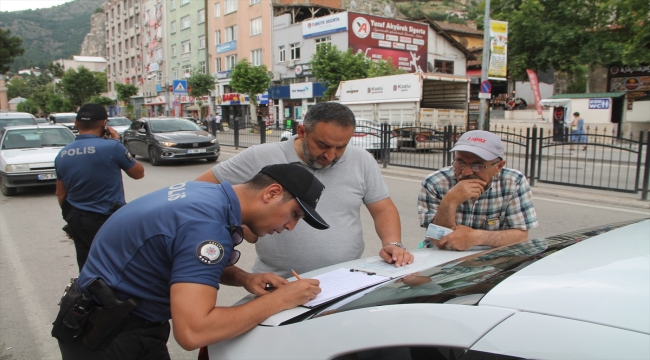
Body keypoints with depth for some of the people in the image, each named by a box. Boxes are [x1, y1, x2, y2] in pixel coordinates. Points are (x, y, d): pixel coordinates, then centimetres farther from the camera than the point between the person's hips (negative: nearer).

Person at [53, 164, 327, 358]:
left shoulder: (208, 192, -4)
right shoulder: (208, 224, -30)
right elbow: (192, 332, -37)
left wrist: (242, 278, -4)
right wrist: (279, 300, -27)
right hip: (108, 338, -9)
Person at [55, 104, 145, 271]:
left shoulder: (62, 155, 3)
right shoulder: (111, 147, -16)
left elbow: (61, 194, 12)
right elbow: (139, 173, -1)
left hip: (78, 221, 6)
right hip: (108, 221, -6)